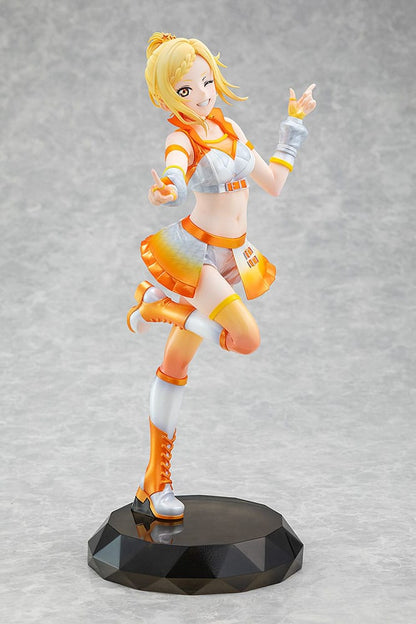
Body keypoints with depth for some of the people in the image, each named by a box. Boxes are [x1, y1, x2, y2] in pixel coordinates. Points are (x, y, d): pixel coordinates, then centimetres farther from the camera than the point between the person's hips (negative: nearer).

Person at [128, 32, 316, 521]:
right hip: (192, 249, -7)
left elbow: (274, 183, 17)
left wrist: (294, 124, 23)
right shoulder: (180, 139, -11)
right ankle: (162, 309, 2)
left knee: (175, 364, 8)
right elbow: (174, 174, -36)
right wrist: (167, 191, -61)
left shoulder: (230, 130, 11)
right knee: (247, 338, -21)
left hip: (228, 257, 7)